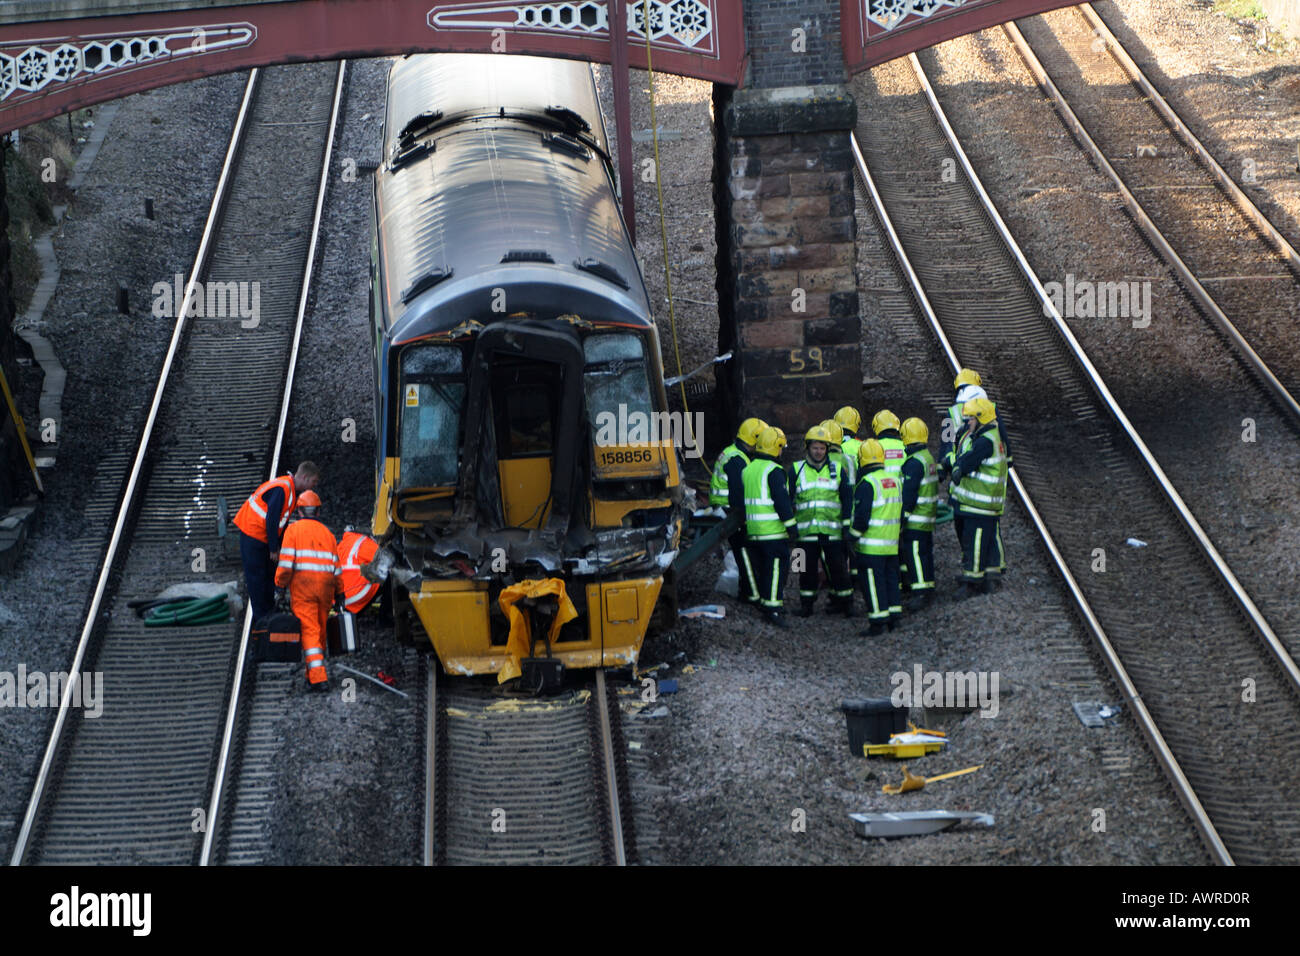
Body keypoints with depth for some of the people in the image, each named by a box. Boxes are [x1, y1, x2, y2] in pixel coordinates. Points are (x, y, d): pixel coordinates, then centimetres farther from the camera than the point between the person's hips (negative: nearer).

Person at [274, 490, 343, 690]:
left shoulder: (294, 529, 3)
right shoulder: (327, 533, 16)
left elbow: (286, 561, -7)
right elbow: (336, 566, 14)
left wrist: (279, 585, -2)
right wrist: (339, 593, 19)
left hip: (302, 584, -4)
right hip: (325, 586, 4)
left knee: (309, 631, -8)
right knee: (320, 631, 15)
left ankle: (318, 678, -18)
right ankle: (314, 676, 20)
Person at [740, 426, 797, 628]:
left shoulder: (747, 470, 13)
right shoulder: (774, 471, -12)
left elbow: (740, 501, 19)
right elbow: (781, 500, -17)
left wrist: (745, 525, 26)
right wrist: (790, 524, -12)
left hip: (753, 529, 8)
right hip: (773, 529, -8)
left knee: (760, 568, 15)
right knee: (776, 567, -6)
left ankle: (765, 602, 21)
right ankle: (773, 607, -9)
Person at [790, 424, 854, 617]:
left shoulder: (837, 469, 7)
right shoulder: (796, 470, 6)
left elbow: (847, 499, 10)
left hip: (832, 529, 0)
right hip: (806, 529, 0)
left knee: (838, 567, 2)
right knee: (808, 568, 6)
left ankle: (844, 601, 14)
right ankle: (806, 604, 16)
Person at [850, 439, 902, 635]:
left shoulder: (867, 484, -15)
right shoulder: (895, 481, 11)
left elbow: (862, 516, -17)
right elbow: (900, 512, 18)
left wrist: (854, 536, -6)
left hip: (871, 545, -8)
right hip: (892, 544, 8)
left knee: (872, 581, -4)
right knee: (890, 577, 16)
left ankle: (878, 622, -5)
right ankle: (894, 616, 20)